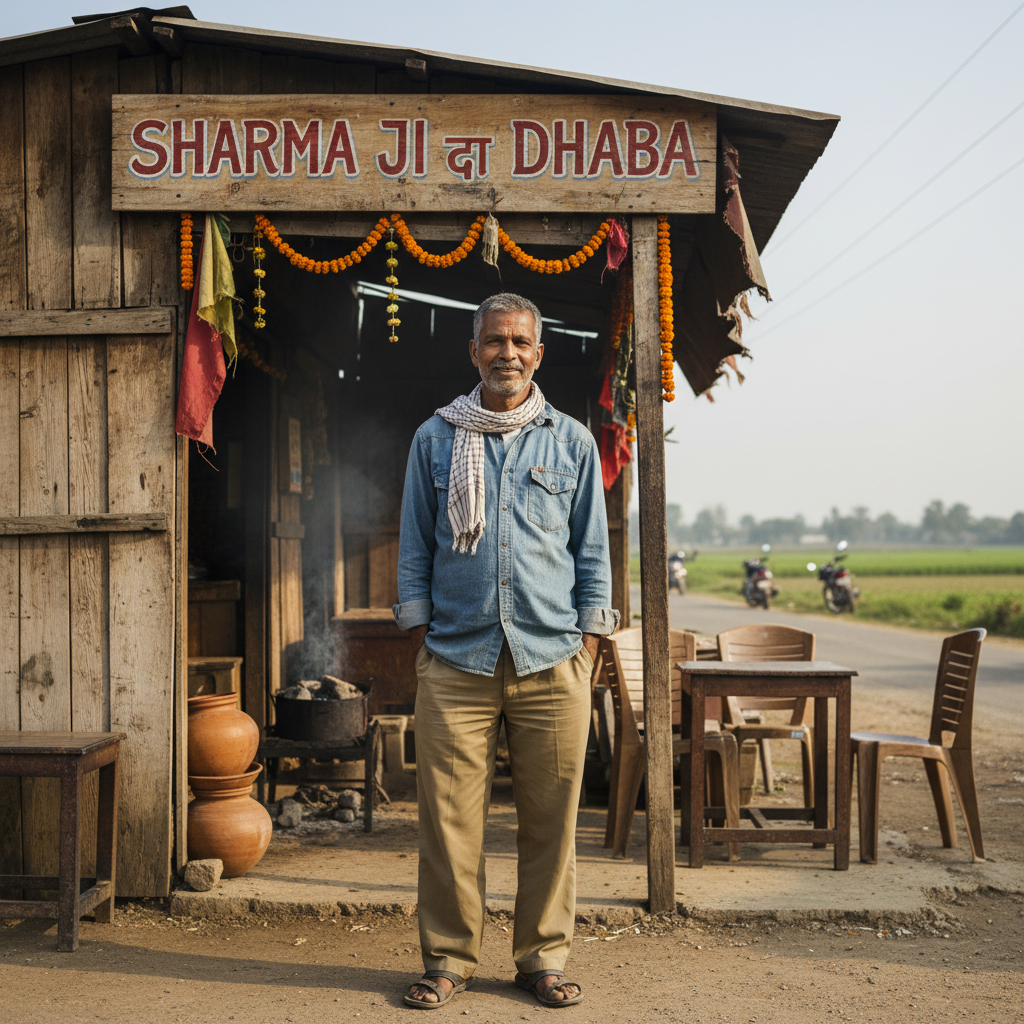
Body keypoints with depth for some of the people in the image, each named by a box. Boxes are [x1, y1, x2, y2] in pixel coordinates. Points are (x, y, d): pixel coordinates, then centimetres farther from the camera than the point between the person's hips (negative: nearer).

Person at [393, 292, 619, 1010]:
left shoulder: (573, 442, 11)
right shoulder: (435, 439, 11)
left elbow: (593, 552, 12)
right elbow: (415, 548, 12)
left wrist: (588, 647, 5)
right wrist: (420, 639, 4)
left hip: (552, 660, 0)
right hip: (455, 658, 0)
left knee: (551, 818, 3)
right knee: (449, 818, -1)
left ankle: (544, 957, 17)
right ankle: (449, 958, 14)